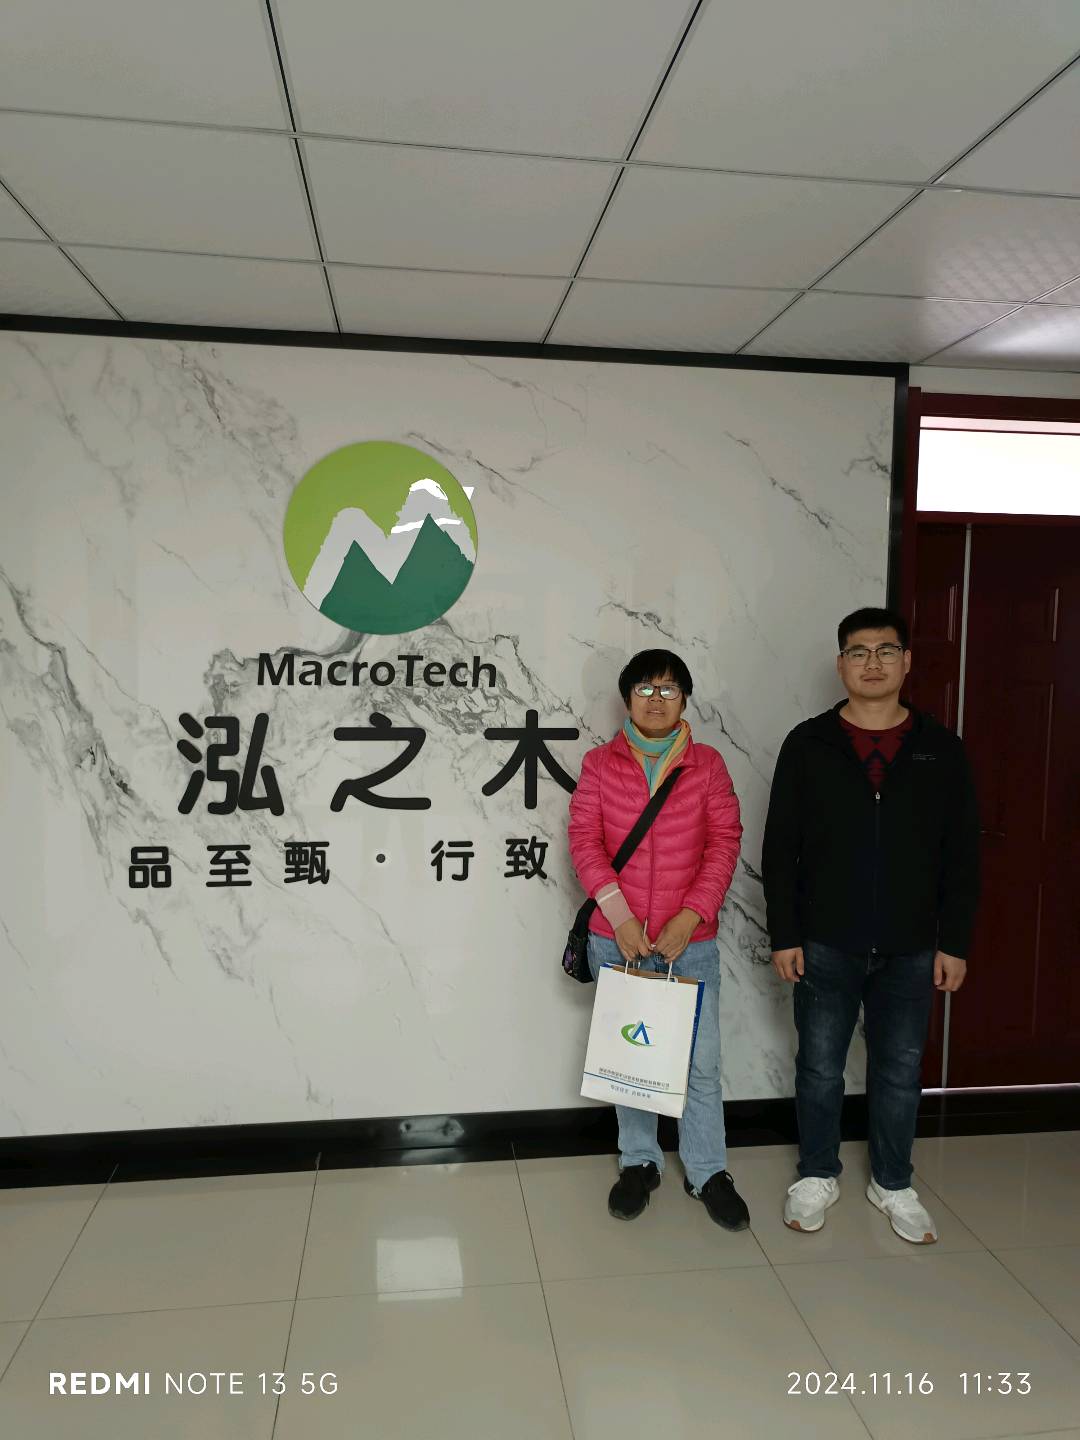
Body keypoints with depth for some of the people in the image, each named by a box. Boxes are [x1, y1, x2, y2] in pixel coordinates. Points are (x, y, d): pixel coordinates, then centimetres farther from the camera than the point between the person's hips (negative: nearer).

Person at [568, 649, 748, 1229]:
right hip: (617, 939, 1)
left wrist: (688, 918, -13)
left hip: (691, 940, 0)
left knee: (700, 1061, 5)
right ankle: (639, 1162, 32)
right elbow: (584, 840, -5)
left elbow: (724, 842, -4)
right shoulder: (601, 763, 0)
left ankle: (707, 1171, 25)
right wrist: (621, 919, -14)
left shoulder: (707, 764, 0)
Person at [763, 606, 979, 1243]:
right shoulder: (808, 745, -4)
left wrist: (955, 943, 0)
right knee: (820, 1067, 11)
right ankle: (819, 1175, 32)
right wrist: (784, 936, -6)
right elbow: (780, 849, -3)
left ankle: (893, 1184, 34)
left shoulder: (941, 749, 0)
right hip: (826, 945, -1)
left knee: (900, 1070, 14)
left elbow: (962, 856, 3)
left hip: (911, 949, 1)